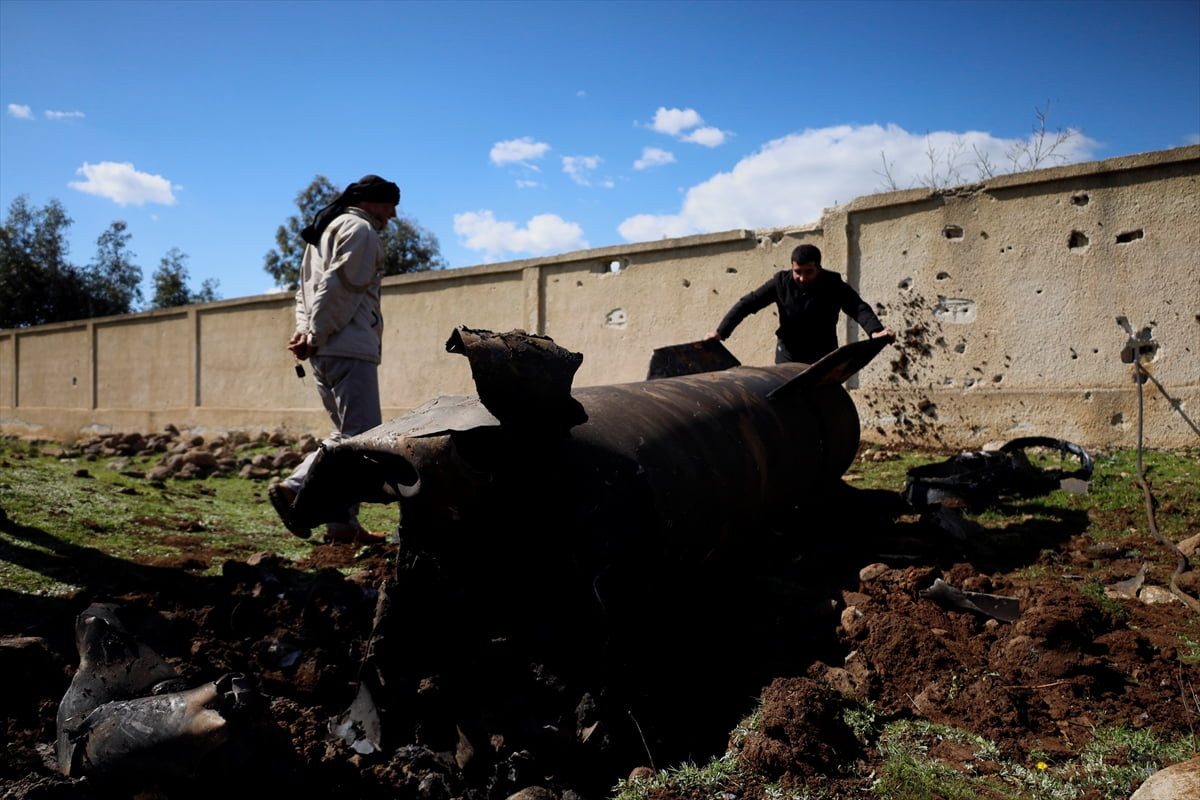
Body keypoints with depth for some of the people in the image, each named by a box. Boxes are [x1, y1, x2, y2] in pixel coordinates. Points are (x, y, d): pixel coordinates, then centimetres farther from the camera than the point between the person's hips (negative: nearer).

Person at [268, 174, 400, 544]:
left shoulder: (328, 230, 28)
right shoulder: (360, 230, -4)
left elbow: (306, 290, 22)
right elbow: (338, 289, -16)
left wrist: (304, 330, 8)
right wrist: (317, 337, -13)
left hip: (325, 350, 10)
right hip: (348, 348, -10)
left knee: (348, 434, 13)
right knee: (361, 435, -9)